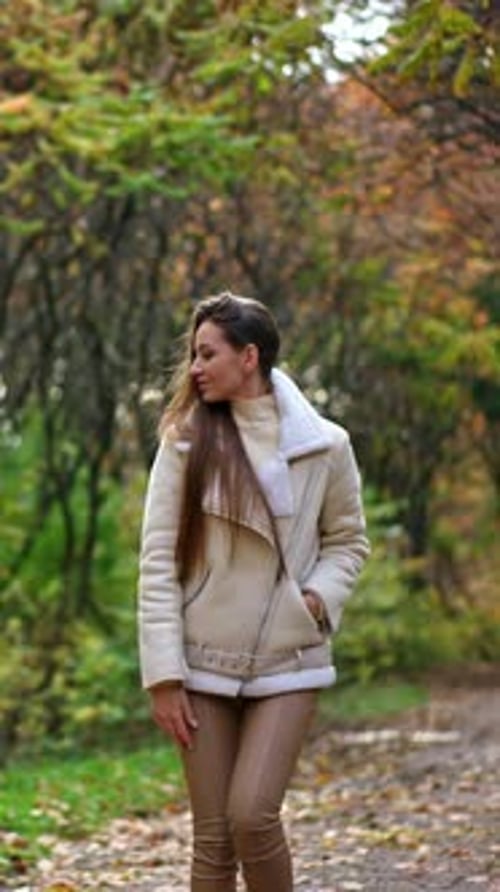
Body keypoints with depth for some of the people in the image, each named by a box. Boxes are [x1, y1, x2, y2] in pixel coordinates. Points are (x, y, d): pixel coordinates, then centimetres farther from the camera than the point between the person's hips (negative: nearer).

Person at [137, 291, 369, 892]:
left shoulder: (324, 446, -1)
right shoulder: (186, 441, -1)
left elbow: (347, 541, 11)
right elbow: (158, 561, -3)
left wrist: (319, 597, -10)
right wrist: (164, 676, -9)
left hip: (288, 664, -1)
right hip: (204, 663, 1)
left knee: (252, 816, -15)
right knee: (212, 836, 3)